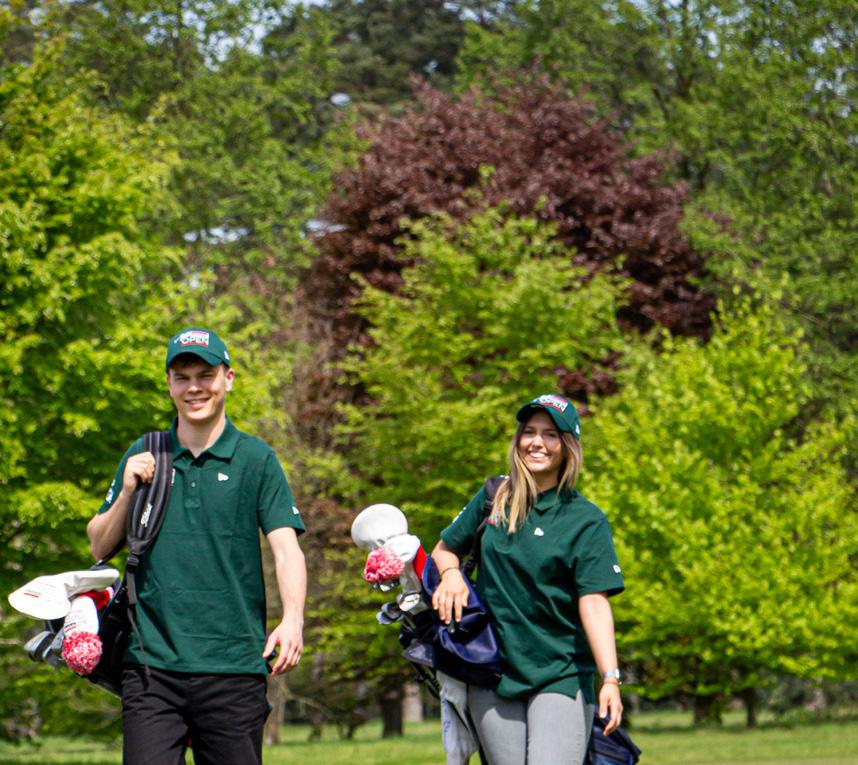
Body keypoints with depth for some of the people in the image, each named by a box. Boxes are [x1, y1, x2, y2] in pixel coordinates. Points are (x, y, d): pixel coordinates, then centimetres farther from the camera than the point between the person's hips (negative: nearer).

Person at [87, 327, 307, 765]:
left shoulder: (256, 459, 5)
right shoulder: (142, 457, 13)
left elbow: (286, 548, -5)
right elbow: (99, 547, 16)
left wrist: (292, 619, -22)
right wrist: (127, 493, -2)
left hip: (234, 666, -1)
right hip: (151, 662, 1)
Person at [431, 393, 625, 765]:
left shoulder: (586, 521, -3)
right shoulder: (492, 498, 9)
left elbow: (594, 602, -13)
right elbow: (445, 549, 22)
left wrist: (610, 679, -24)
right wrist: (450, 574, -2)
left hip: (561, 675, -4)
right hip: (491, 675, 4)